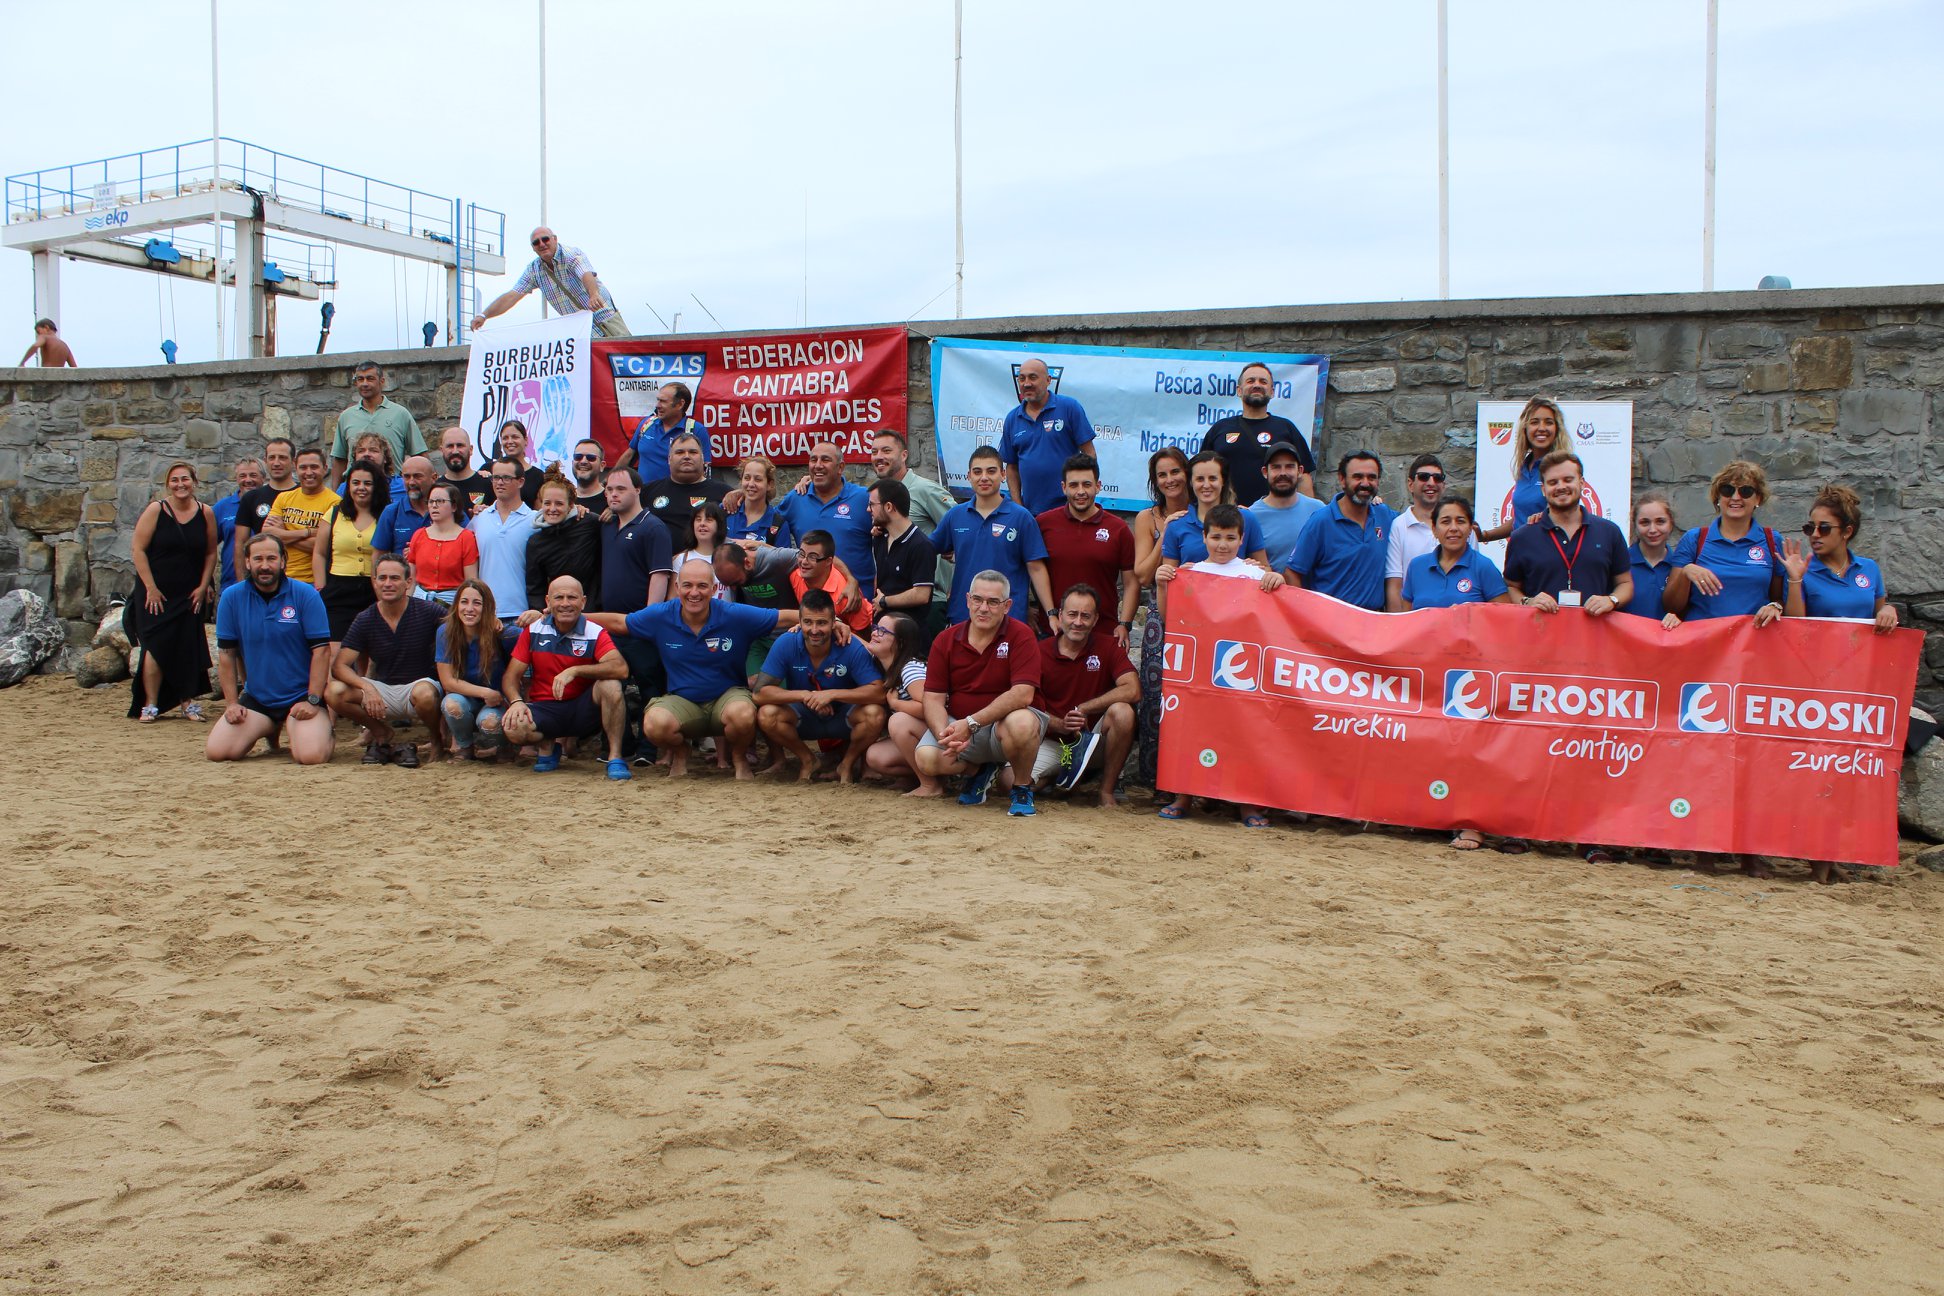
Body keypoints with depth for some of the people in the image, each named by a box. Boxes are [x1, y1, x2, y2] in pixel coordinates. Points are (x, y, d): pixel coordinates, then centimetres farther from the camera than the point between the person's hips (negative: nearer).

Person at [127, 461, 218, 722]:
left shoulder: (205, 513, 1)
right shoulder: (156, 510, -6)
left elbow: (211, 553, 9)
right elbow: (137, 549, -7)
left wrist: (203, 586, 1)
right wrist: (151, 588, -11)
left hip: (190, 595, 2)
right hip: (156, 594, -2)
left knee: (189, 647, 2)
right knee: (156, 647, -5)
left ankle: (188, 701, 13)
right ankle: (150, 704, 2)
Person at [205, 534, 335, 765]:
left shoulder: (305, 595, -7)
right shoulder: (231, 597, 1)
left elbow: (321, 650, -9)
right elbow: (226, 653, 5)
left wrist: (313, 700, -16)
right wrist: (231, 703, -1)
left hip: (301, 698, -4)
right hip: (254, 699, 4)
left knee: (311, 755, -26)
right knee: (217, 751, -12)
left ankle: (325, 734, 13)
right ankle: (269, 730, 19)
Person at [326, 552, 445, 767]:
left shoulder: (428, 612, -8)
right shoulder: (365, 620, -1)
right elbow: (339, 666, -6)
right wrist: (367, 687, -26)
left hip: (421, 684, -3)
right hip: (383, 690, 3)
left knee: (423, 694, -40)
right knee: (334, 693, -21)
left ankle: (438, 741, -5)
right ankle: (381, 731, 6)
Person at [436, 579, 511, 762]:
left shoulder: (499, 634, -16)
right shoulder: (445, 632, -11)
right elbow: (447, 682, -12)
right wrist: (485, 692, -22)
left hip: (495, 701, -1)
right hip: (464, 697, 1)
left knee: (489, 721, -34)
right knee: (452, 703, -33)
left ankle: (485, 746, 5)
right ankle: (463, 745, 0)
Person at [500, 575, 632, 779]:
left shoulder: (595, 633, -7)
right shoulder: (533, 631, 2)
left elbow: (621, 668, -25)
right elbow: (512, 676, 2)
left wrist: (574, 671, -31)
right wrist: (516, 701, -20)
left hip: (582, 708, -2)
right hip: (544, 708, 2)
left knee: (610, 685, -31)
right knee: (513, 727, -30)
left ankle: (615, 757, -19)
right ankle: (550, 745, 5)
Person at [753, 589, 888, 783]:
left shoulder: (852, 648, -22)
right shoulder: (785, 644, -19)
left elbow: (879, 692, -29)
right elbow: (760, 692, -22)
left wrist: (832, 694, -37)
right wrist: (804, 695, -32)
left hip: (843, 718, -1)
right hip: (803, 718, 1)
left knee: (874, 714, -31)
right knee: (766, 715, -28)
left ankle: (847, 763, 1)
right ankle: (807, 760, 2)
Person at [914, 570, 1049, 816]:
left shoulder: (1020, 636, -12)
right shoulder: (945, 641, -1)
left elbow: (1023, 694, -23)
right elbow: (933, 699, -5)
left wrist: (971, 724, -29)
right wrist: (945, 735, -27)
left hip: (1007, 719, -3)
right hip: (959, 725, 3)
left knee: (1021, 723, -38)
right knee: (927, 759, -24)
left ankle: (1022, 790, -7)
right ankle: (980, 771, 11)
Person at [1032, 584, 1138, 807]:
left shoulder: (1109, 646, -4)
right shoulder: (1040, 652, -5)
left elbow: (1132, 691, -18)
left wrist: (1082, 709, -19)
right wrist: (1061, 725, -24)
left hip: (1094, 740, 1)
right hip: (1054, 742, 0)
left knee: (1122, 712, -32)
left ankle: (1106, 791, -13)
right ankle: (1064, 776, 6)